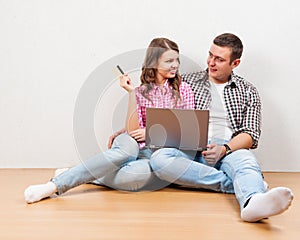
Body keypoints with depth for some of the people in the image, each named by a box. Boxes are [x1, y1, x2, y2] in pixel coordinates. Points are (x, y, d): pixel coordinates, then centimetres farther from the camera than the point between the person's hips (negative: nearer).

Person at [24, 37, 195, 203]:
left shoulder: (183, 89, 9)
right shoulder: (141, 92, 11)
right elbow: (133, 132, -3)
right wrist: (131, 92, -7)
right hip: (140, 149, 1)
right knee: (127, 144, -38)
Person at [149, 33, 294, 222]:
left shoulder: (247, 91, 16)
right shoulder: (188, 82, 18)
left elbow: (251, 135, 5)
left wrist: (224, 149, -15)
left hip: (230, 149, -1)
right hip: (191, 148, 1)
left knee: (247, 160, -36)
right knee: (159, 159, -32)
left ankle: (252, 202, -70)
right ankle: (236, 185, -31)